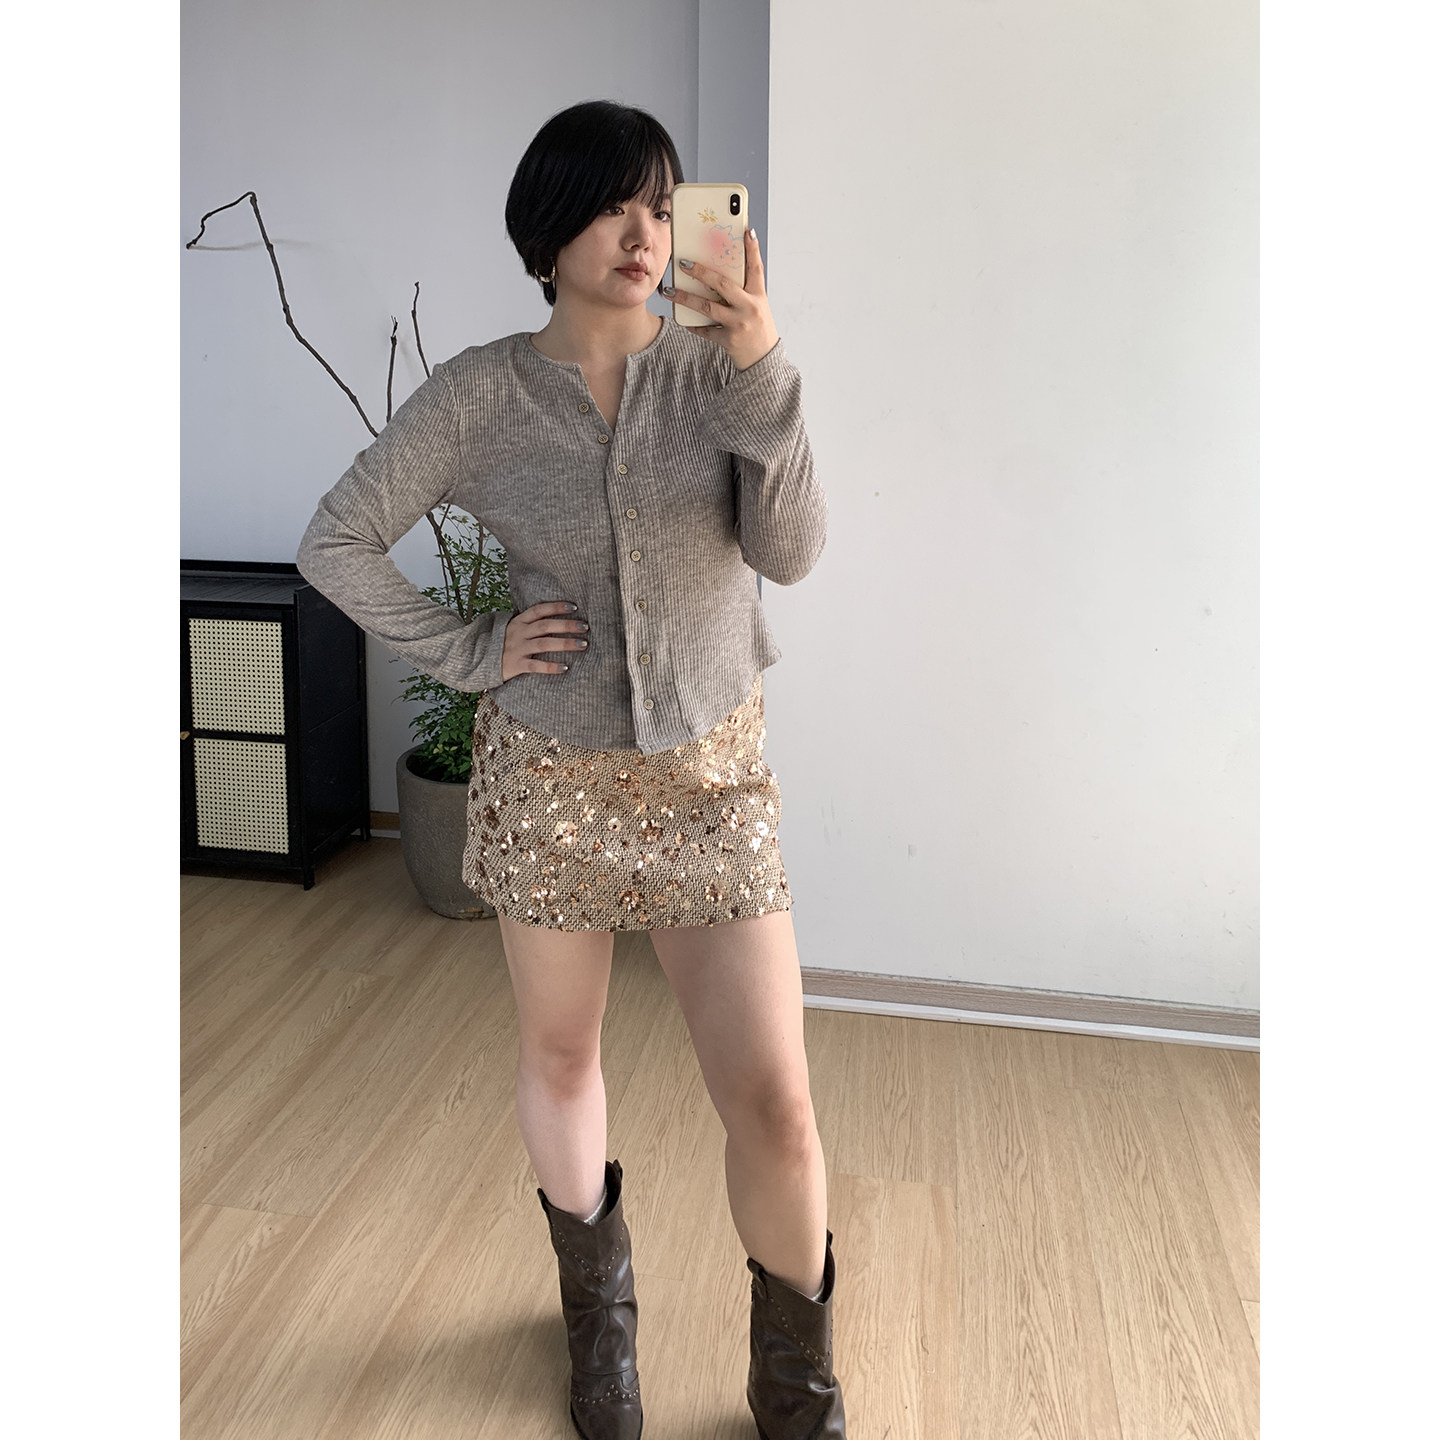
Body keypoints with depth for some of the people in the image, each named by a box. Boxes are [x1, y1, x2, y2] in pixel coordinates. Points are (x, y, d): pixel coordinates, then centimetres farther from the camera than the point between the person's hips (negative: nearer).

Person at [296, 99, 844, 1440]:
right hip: (548, 774, 1)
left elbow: (790, 551, -13)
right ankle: (597, 1301, 46)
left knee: (773, 1103, -3)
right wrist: (470, 653, -7)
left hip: (712, 772, 0)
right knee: (560, 1057, 17)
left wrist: (759, 369, -23)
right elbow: (335, 542, 0)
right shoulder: (480, 392, -5)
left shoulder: (717, 365, -3)